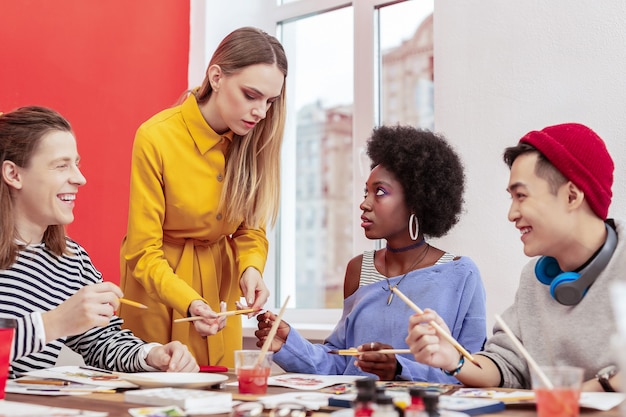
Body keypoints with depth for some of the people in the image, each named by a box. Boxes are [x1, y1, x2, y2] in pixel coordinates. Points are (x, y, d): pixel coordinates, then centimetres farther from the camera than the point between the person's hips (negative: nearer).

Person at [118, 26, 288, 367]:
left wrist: (250, 268, -22)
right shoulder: (156, 138, -22)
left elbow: (251, 229, 0)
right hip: (159, 288, -4)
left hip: (221, 282, 4)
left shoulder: (253, 141, -8)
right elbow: (144, 253, -19)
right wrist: (189, 303, -35)